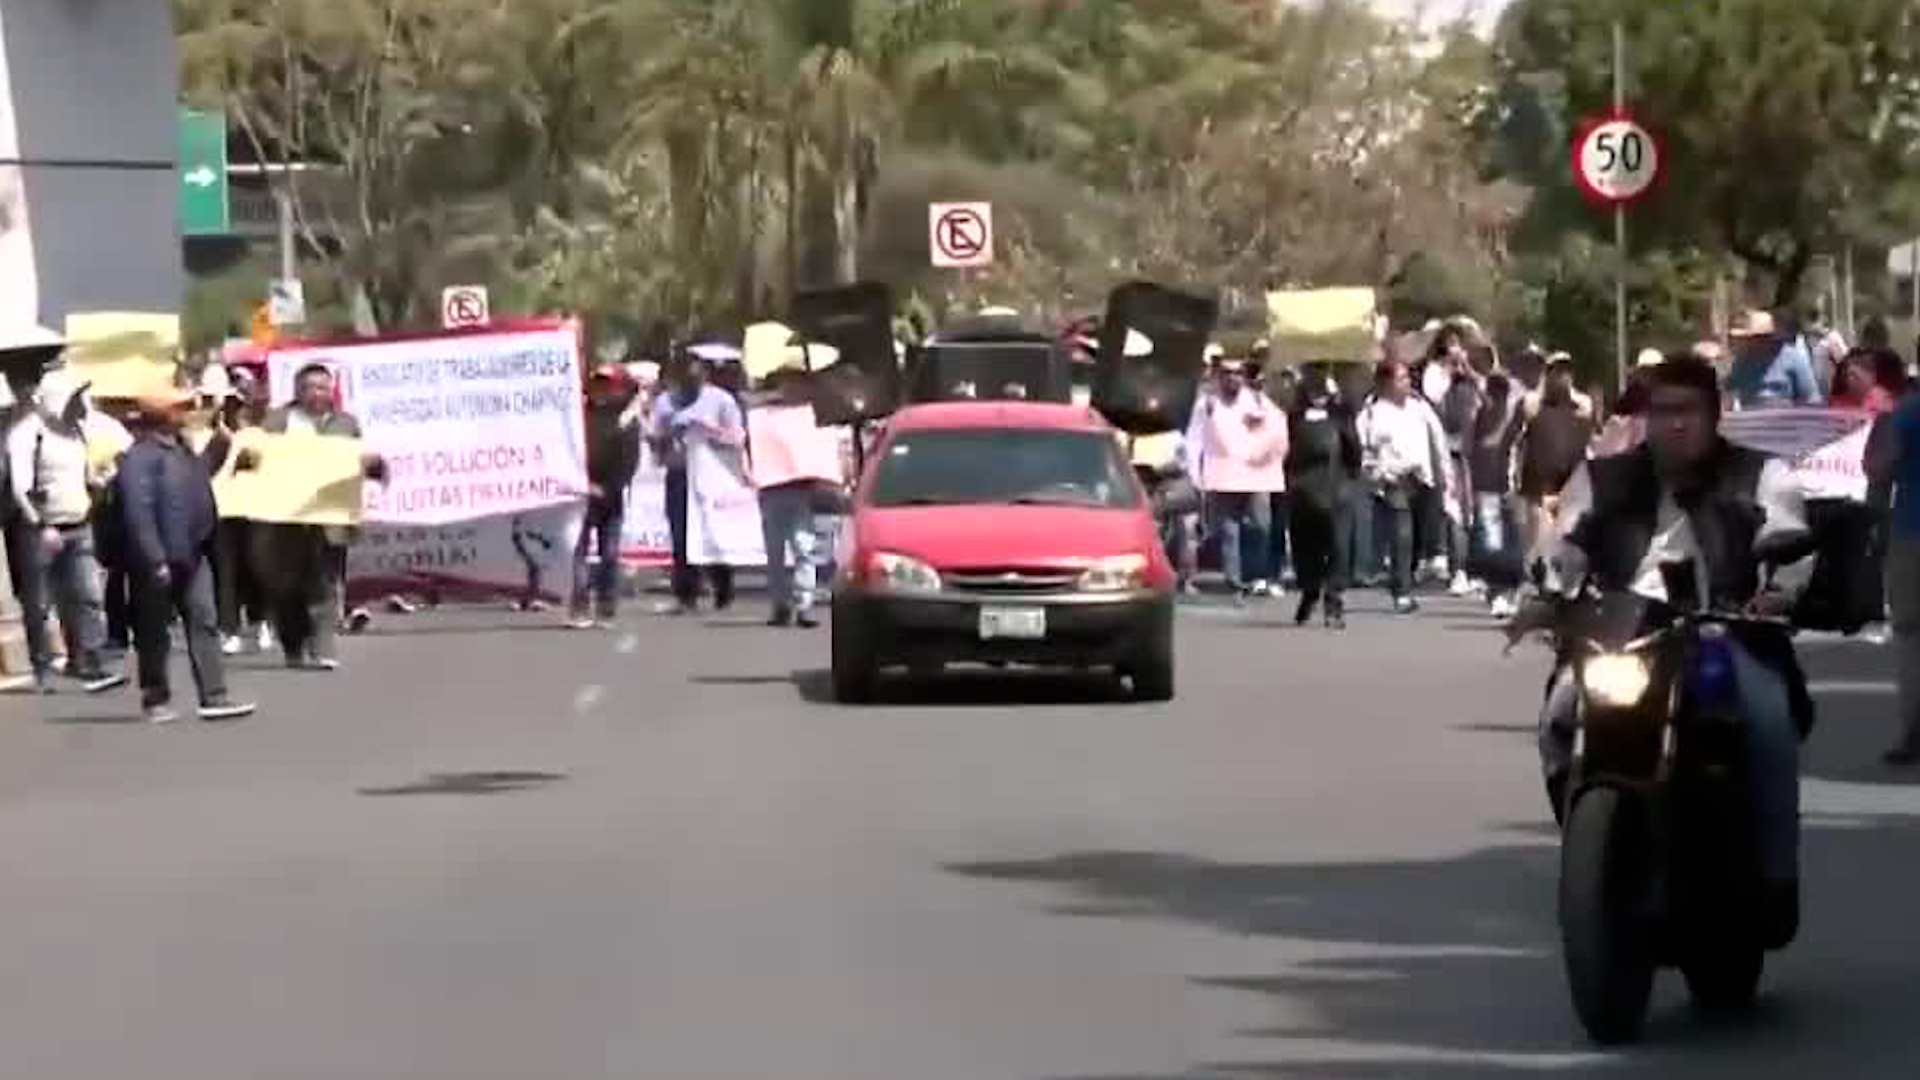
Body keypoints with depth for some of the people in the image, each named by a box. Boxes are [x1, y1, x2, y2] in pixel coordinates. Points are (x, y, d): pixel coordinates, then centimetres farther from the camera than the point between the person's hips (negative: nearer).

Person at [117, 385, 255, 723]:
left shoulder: (180, 447, 13)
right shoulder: (142, 456, -15)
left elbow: (198, 487, 32)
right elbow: (139, 513, -21)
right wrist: (156, 561, -25)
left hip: (192, 556, 8)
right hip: (163, 559, -8)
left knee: (205, 623, 2)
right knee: (155, 632, 4)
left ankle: (213, 697, 1)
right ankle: (156, 700, 14)